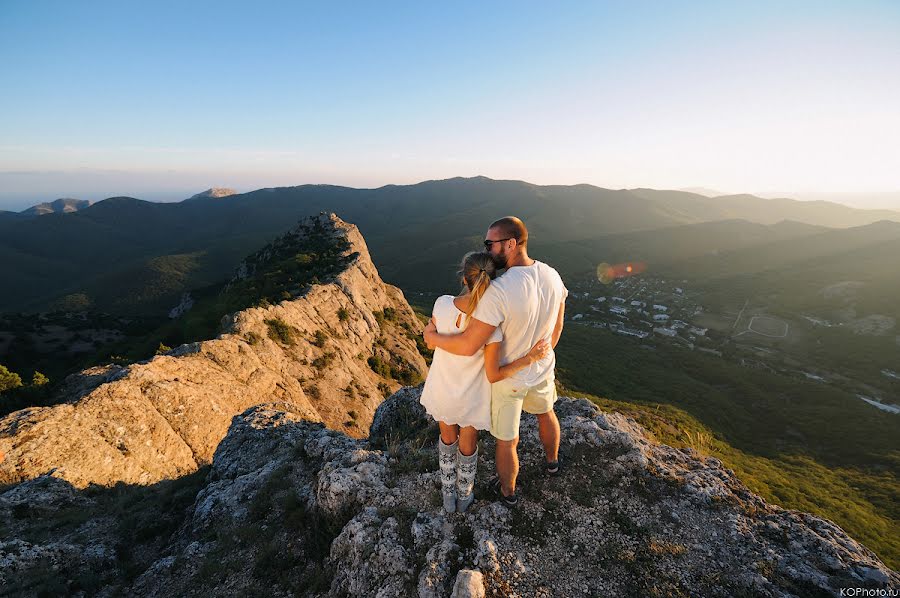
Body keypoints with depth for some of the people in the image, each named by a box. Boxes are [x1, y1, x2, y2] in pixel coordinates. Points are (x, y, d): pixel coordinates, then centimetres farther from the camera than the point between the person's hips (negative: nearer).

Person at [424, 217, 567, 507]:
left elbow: (469, 346, -35)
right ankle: (552, 461, 64)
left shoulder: (499, 290, -38)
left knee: (506, 440, 21)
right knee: (545, 412, 37)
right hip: (541, 370, 6)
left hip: (506, 378, -5)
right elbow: (556, 327, 0)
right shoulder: (551, 276, -14)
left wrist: (433, 337, -15)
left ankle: (508, 491, 49)